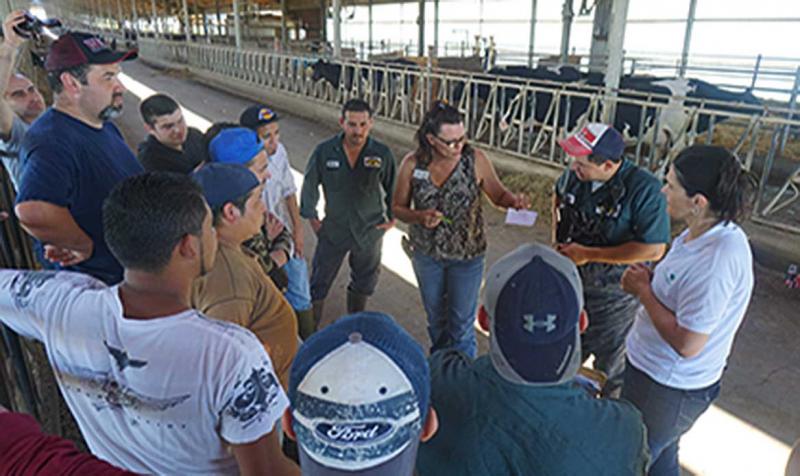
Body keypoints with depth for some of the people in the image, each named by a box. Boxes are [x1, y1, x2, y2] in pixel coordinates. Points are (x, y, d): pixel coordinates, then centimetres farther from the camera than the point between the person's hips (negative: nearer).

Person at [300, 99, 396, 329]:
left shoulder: (382, 154, -14)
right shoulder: (324, 151, -15)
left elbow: (393, 188, 2)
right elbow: (310, 185, 0)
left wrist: (392, 218, 3)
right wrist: (312, 218, 2)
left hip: (370, 231, 1)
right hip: (333, 230, -1)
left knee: (364, 282, 21)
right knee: (319, 283, 10)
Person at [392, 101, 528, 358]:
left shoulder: (476, 160, -18)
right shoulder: (412, 164, -15)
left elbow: (498, 194, -6)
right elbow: (398, 207, -4)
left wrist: (515, 201, -28)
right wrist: (419, 217, -25)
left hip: (467, 254, -2)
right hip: (426, 253, 2)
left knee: (462, 322, 9)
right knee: (435, 317, 24)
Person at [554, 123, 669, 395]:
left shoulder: (644, 189, -27)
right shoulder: (574, 173, -10)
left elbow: (654, 250, -26)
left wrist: (588, 254, -24)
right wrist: (558, 239, 2)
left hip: (614, 289, -5)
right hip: (571, 278, 5)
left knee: (610, 360, 15)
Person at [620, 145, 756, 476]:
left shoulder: (718, 258, -32)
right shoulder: (701, 233, -2)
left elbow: (687, 344, -29)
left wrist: (643, 290, -19)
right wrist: (649, 278, -6)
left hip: (668, 389, -9)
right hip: (656, 370, 9)